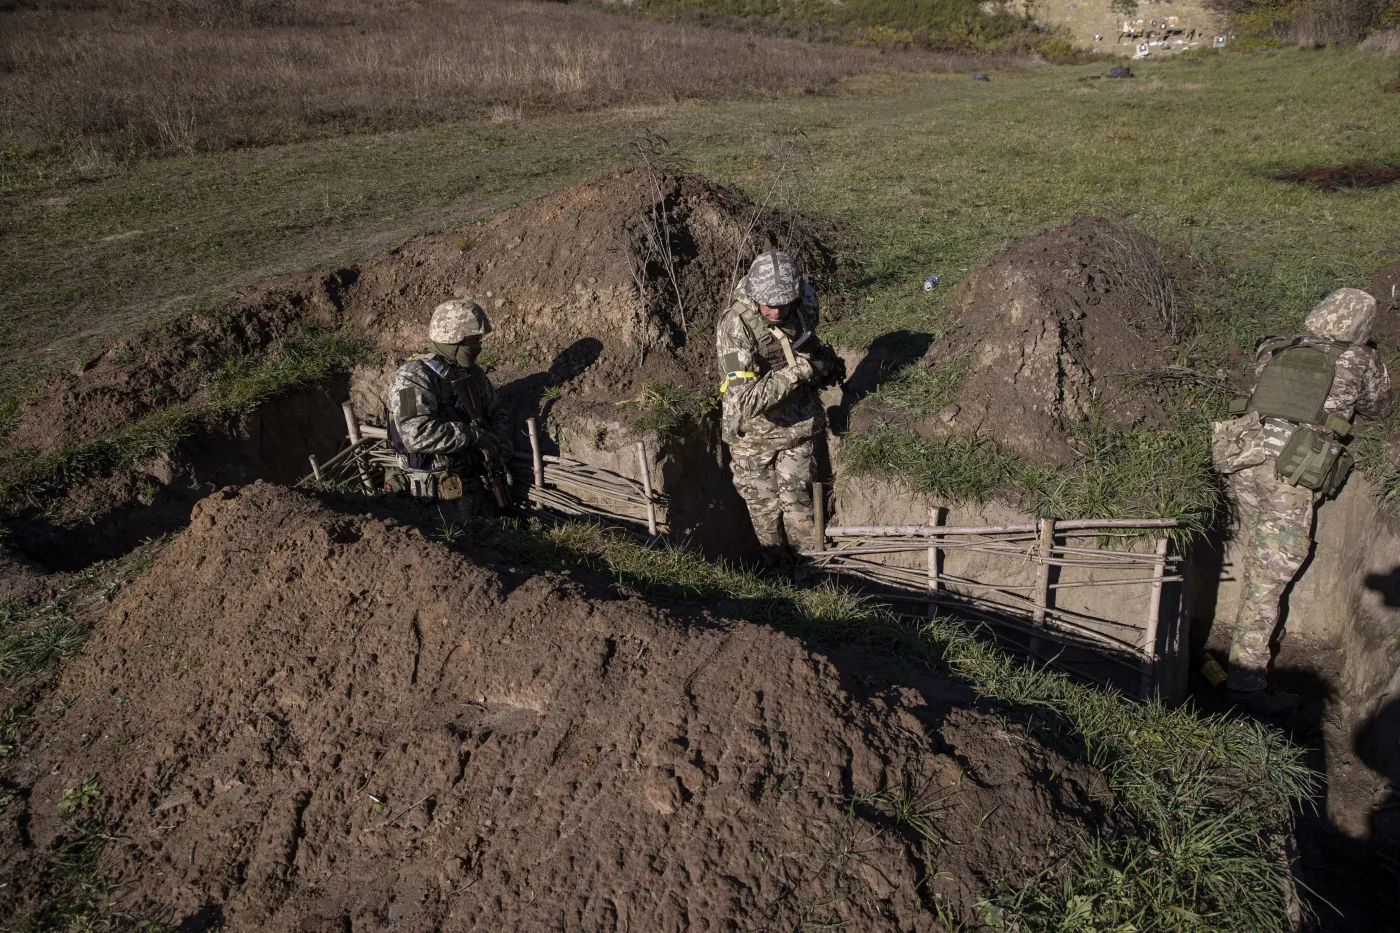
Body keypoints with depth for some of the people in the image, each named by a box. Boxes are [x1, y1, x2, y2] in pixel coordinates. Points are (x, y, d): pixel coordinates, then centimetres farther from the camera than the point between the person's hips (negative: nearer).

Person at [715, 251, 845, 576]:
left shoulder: (803, 305, -11)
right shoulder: (734, 327, -29)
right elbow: (745, 400, -37)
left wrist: (826, 360, -3)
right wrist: (800, 370, -34)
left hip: (797, 427, 3)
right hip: (754, 433, -2)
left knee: (798, 510, 4)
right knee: (765, 513, 14)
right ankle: (781, 579, 36)